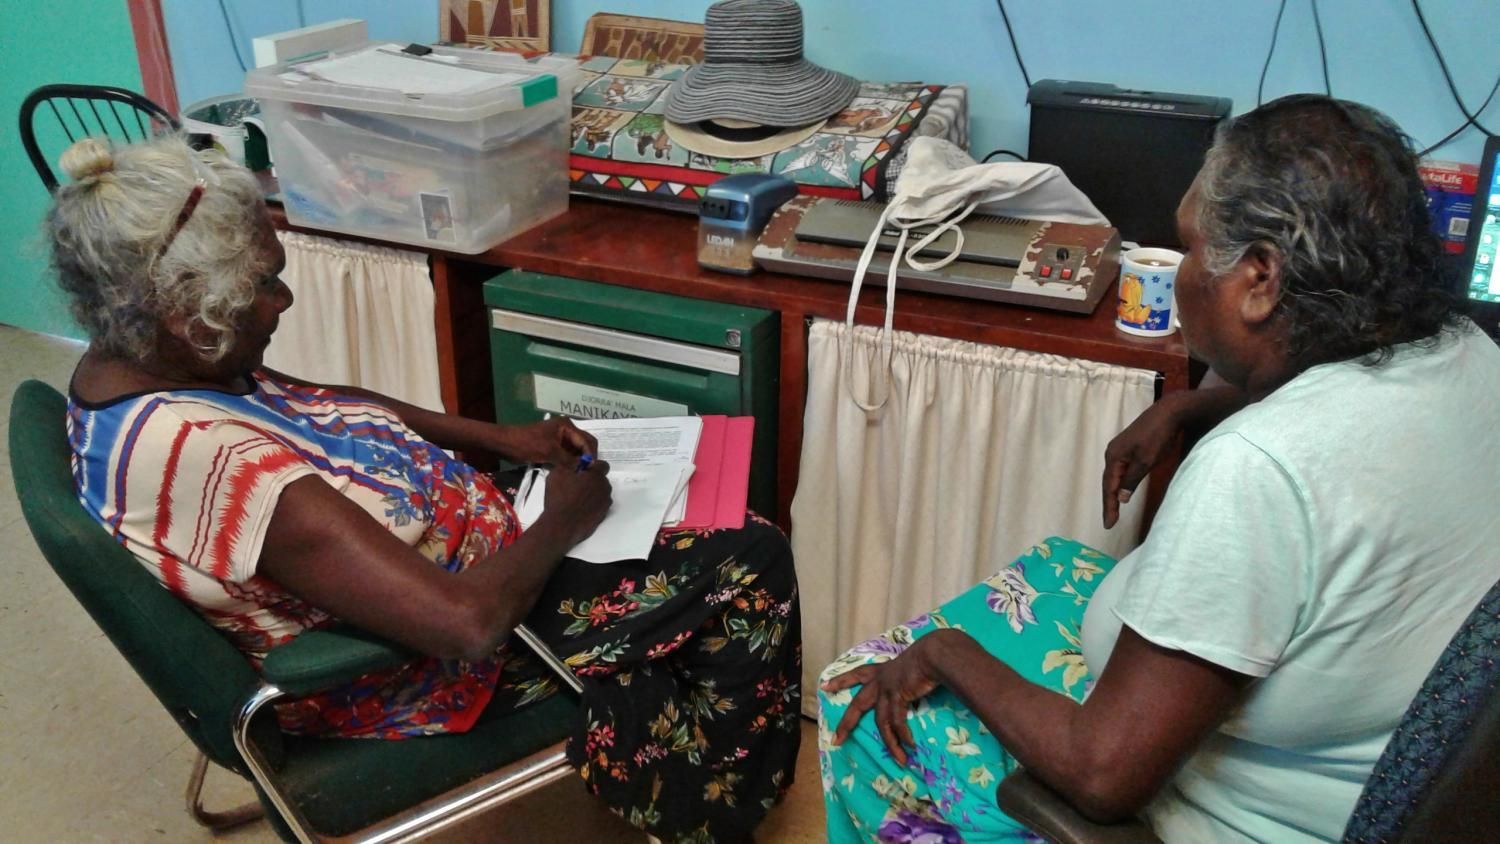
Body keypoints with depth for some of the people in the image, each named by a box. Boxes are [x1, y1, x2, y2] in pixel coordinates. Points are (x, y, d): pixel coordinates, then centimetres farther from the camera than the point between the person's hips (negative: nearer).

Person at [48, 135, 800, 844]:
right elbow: (469, 623, -37)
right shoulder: (214, 464, -37)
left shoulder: (139, 361, -7)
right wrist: (562, 521, -17)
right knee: (752, 571, -4)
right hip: (429, 669, -9)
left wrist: (499, 436, 2)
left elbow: (323, 406, 11)